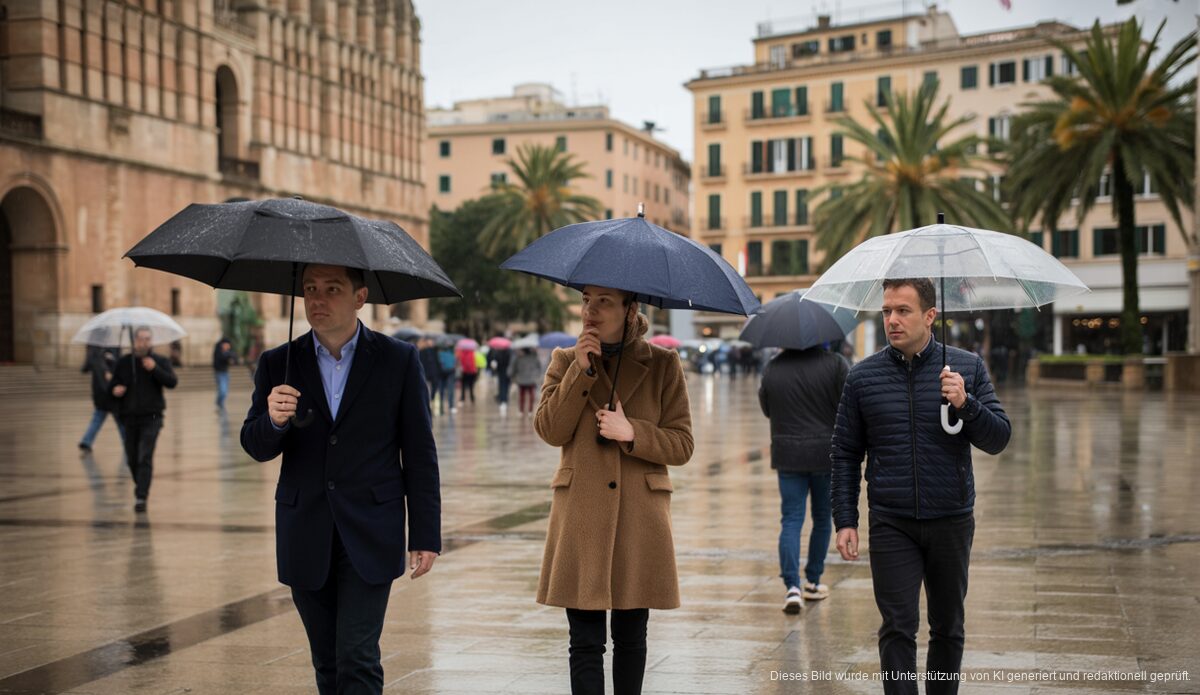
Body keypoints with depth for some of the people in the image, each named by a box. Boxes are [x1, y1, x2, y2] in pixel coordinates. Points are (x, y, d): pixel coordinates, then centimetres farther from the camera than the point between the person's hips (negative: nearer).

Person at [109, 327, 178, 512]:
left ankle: (141, 497, -15)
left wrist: (155, 369, -23)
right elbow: (112, 386, 14)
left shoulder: (161, 361, 2)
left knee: (145, 458, -13)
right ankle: (140, 485, 37)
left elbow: (172, 382, -12)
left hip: (151, 418, -3)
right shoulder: (123, 363, 8)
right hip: (129, 417, 3)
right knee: (132, 459, 11)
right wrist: (115, 390, -9)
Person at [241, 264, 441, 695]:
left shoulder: (398, 360, -1)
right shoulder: (278, 365, 4)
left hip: (370, 538, -3)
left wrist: (426, 536, -1)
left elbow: (420, 453, 1)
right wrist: (273, 420, -24)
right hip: (306, 541, 3)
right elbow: (255, 448, 0)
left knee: (357, 659, -9)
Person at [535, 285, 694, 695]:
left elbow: (682, 445, 0)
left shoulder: (663, 364, 3)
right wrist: (582, 371, -13)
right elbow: (549, 430, -7)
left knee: (630, 640, 11)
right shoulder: (567, 361, 7)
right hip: (582, 519, 0)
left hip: (639, 518, 0)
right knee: (586, 642, -1)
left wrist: (632, 433, -15)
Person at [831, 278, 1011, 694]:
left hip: (951, 520, 1)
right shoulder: (862, 377, 3)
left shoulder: (967, 368, 3)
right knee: (898, 629, -7)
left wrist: (966, 405, -18)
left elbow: (998, 440, 0)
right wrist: (845, 520, -1)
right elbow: (845, 454, 6)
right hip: (891, 524, -1)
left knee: (948, 627, 12)